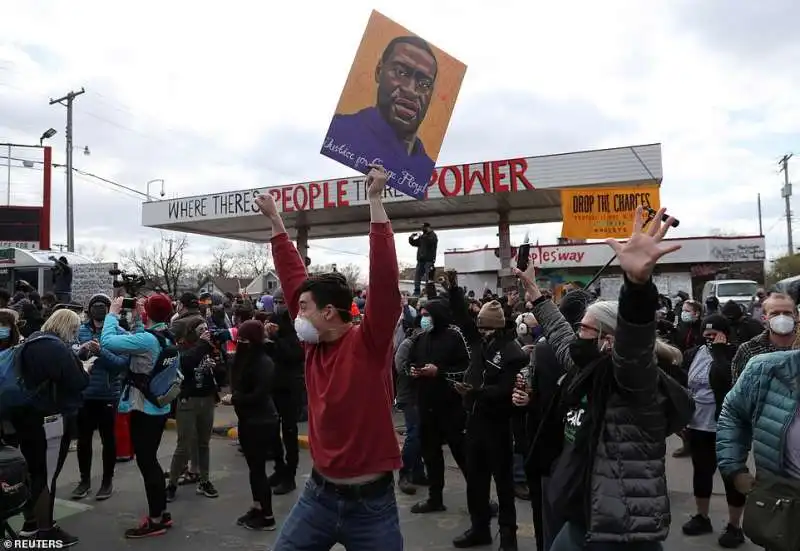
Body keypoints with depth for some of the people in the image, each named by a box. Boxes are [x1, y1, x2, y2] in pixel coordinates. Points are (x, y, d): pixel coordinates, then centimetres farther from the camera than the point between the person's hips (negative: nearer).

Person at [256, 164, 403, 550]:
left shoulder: (369, 343, -15)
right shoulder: (314, 343, 0)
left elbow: (385, 281, -26)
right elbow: (293, 278, 6)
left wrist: (375, 201, -27)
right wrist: (275, 221, 11)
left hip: (370, 500, -5)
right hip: (319, 493, 5)